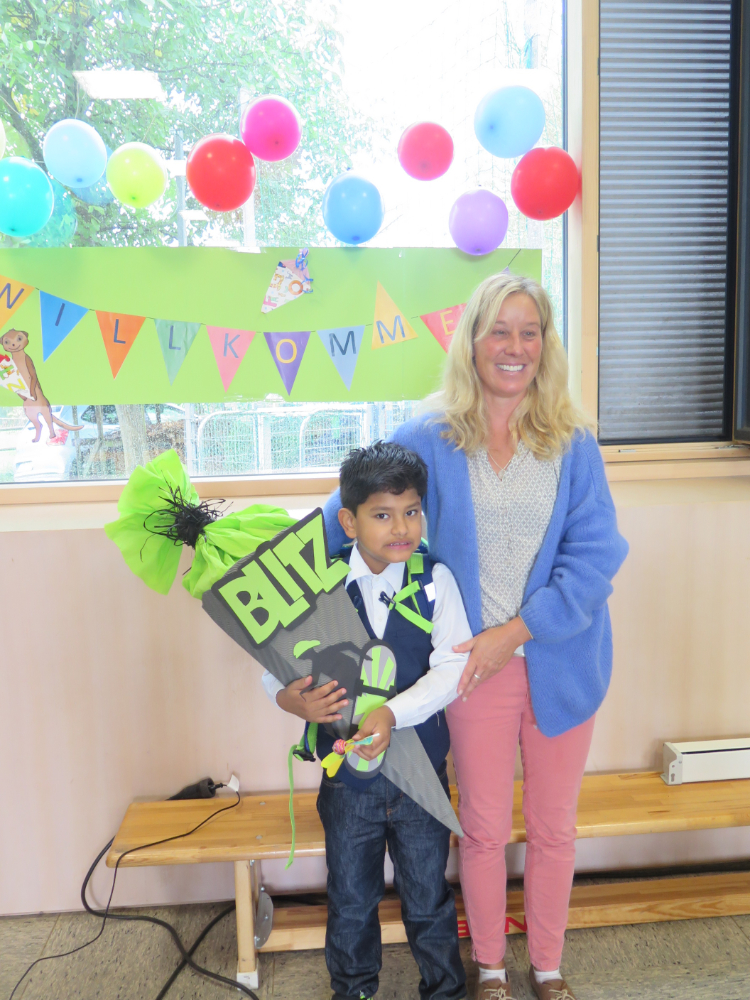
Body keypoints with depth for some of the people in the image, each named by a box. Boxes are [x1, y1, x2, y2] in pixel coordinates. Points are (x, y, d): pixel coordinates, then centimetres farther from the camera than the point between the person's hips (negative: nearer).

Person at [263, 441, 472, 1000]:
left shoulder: (434, 581, -10)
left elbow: (452, 666, -17)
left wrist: (393, 713, -30)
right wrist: (289, 698, -28)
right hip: (347, 771, 1)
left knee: (428, 895, 18)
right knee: (350, 898, 20)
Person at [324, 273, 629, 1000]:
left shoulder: (573, 443, -2)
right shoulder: (427, 440, -5)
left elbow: (595, 555, -8)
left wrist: (514, 632, -17)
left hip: (560, 661, 2)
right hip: (476, 667, -1)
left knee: (554, 829, 17)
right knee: (484, 831, 13)